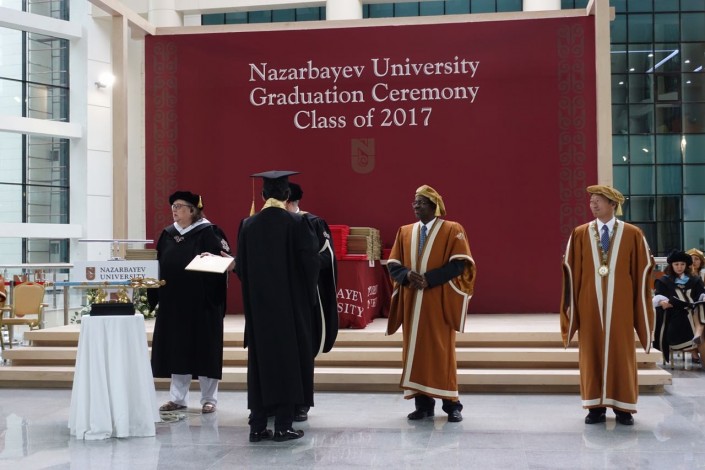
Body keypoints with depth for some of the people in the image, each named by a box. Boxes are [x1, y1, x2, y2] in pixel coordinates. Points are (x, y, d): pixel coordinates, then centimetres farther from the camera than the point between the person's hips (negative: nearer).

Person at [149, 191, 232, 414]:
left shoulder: (208, 232, -6)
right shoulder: (167, 234, 11)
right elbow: (159, 266, 13)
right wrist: (154, 295, 7)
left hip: (201, 302, -5)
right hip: (172, 301, 6)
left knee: (204, 348, 2)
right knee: (176, 348, 9)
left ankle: (209, 398, 13)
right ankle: (178, 397, 19)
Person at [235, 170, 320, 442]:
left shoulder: (248, 225, 0)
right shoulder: (296, 223, -10)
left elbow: (240, 267, 3)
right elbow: (311, 262, -11)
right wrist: (308, 293, 6)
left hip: (257, 303, 3)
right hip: (291, 303, -3)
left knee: (260, 359, 10)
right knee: (288, 358, 5)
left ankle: (257, 426, 12)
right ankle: (283, 426, 5)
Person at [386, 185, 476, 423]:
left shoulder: (452, 230, -1)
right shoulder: (405, 232, 12)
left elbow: (459, 263, -10)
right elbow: (393, 264, 8)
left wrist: (429, 278, -18)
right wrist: (408, 275, -14)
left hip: (439, 301, -4)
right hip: (413, 301, 4)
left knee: (442, 350, -2)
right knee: (416, 349, 3)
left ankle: (451, 404, 5)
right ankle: (423, 403, 8)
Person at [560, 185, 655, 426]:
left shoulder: (632, 234, 0)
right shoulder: (579, 234, 3)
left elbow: (643, 269, 1)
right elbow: (571, 270, 3)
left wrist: (641, 305, -2)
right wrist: (571, 303, -1)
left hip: (620, 303, -1)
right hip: (590, 303, 1)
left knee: (621, 351, 4)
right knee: (592, 351, 3)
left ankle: (622, 407, 12)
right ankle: (596, 406, 10)